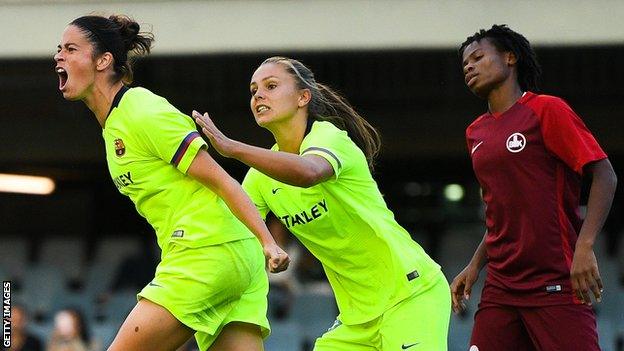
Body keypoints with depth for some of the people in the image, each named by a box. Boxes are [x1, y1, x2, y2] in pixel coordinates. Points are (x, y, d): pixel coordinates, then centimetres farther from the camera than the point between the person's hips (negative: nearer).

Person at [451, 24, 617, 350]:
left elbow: (604, 175, -9)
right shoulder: (475, 133, 17)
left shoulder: (546, 109, -3)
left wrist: (584, 247, -20)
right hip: (500, 285, 7)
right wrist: (474, 266, 15)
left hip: (556, 284, -6)